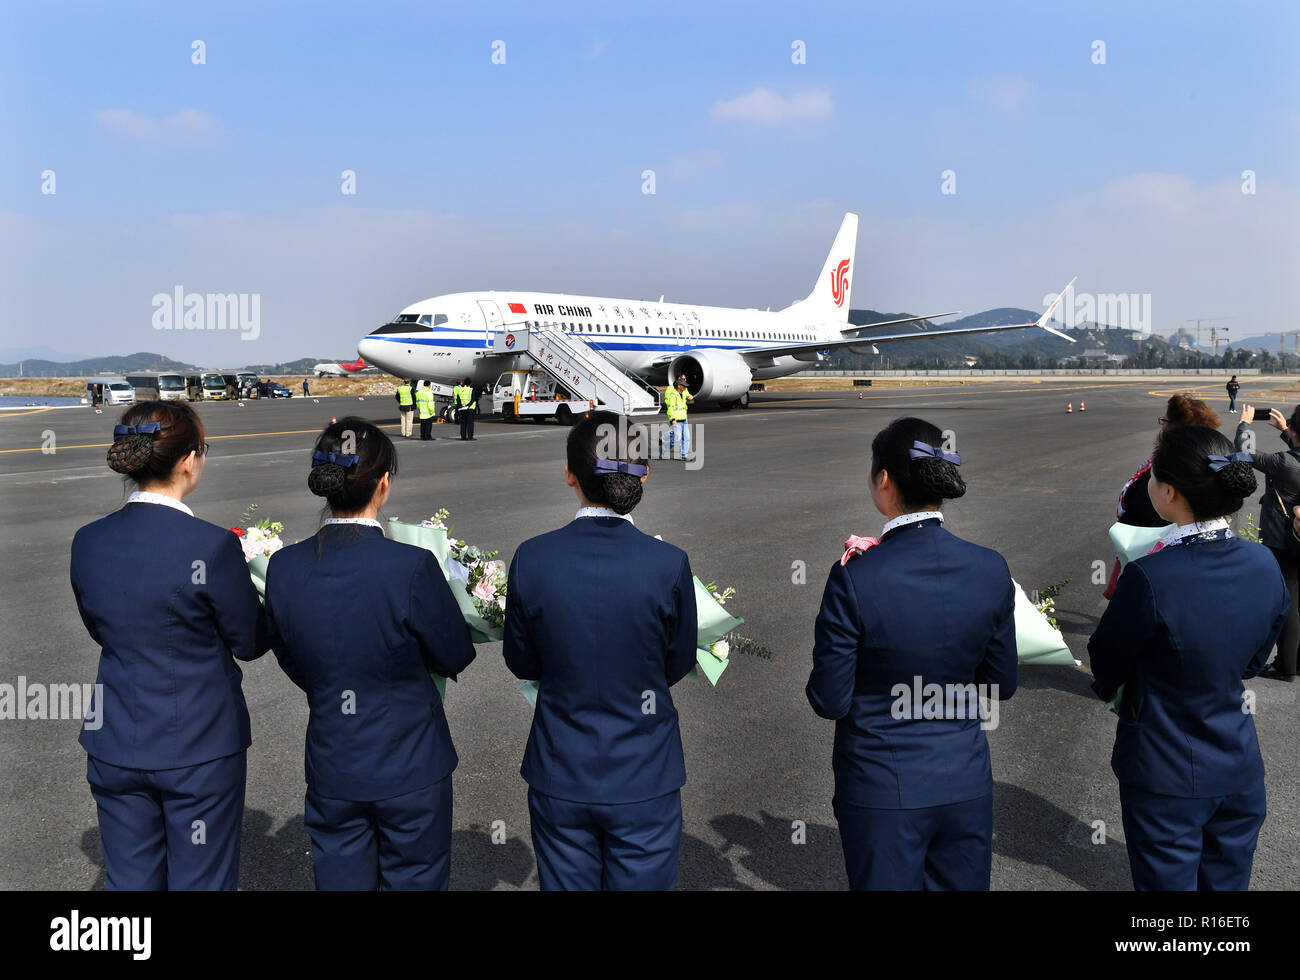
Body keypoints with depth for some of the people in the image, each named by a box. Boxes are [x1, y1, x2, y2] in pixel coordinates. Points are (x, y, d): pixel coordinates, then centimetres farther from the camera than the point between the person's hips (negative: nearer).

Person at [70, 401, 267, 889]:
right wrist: (247, 578, 8)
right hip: (200, 749, -4)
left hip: (116, 751, 5)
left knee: (130, 880, 18)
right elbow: (249, 643, -8)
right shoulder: (212, 546, -20)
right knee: (201, 881, 11)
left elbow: (101, 629, 12)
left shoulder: (88, 542, -4)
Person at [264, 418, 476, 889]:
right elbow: (455, 657, -10)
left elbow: (294, 665, 3)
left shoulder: (283, 567, -11)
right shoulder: (412, 567, -24)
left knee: (341, 879, 19)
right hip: (410, 768, -3)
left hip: (332, 770, 4)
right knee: (415, 879, 16)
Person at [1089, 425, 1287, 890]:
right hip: (1240, 768, 6)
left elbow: (1103, 672, -10)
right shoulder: (1264, 565, -6)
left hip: (1167, 774, -5)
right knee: (1228, 880, 20)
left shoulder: (1148, 577, -26)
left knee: (1168, 881, 9)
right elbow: (1253, 660, 8)